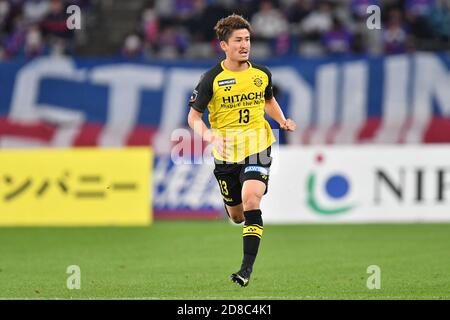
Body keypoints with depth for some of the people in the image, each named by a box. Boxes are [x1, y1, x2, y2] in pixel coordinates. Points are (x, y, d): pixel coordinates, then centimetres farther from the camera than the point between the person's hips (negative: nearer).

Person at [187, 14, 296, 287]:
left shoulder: (262, 74, 2)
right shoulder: (212, 79, -7)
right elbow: (194, 116, -4)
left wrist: (282, 121, 5)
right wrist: (211, 136, -22)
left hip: (257, 148, 0)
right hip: (226, 153, 0)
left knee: (250, 199, -22)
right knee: (236, 215, 9)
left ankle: (248, 267, -21)